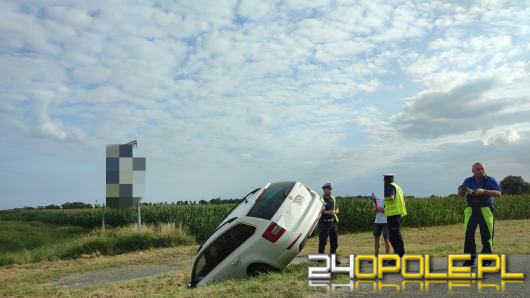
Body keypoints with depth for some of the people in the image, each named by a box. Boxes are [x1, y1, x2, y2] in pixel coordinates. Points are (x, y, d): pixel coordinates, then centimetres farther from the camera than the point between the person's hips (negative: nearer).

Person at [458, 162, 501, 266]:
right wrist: (462, 190, -15)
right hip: (471, 210, 3)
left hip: (485, 210, -2)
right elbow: (461, 195, 9)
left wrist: (483, 191, -22)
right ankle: (470, 259, 7)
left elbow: (498, 193, -10)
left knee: (486, 235, 0)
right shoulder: (468, 181, 8)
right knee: (469, 234, 0)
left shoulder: (490, 180, 0)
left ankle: (487, 259, 9)